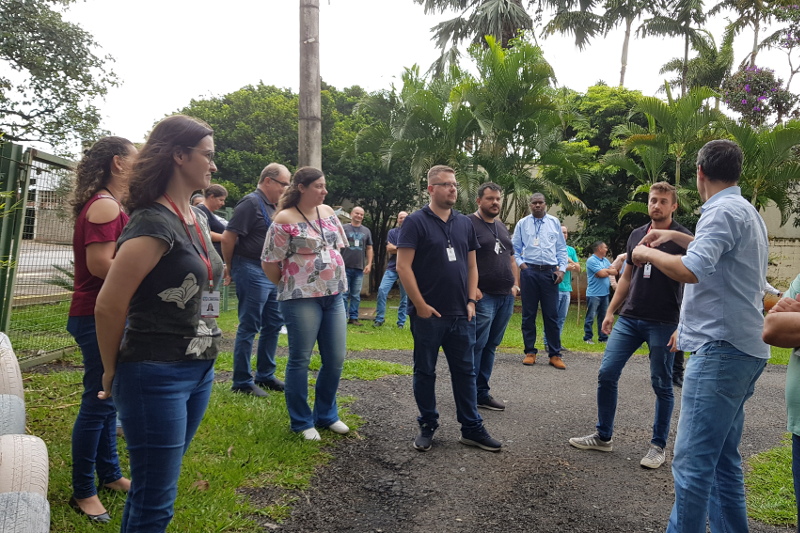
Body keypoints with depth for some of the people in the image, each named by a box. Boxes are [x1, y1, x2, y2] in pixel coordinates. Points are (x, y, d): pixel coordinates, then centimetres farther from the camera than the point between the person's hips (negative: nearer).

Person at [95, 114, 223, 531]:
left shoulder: (196, 219, 10)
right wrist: (113, 373, -4)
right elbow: (108, 306, -18)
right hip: (156, 374, -8)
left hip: (199, 370, 8)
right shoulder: (153, 223, -18)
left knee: (154, 485, 22)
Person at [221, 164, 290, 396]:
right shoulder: (251, 203, -14)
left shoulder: (272, 207, 14)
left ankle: (265, 375, 26)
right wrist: (230, 268, -5)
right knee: (249, 327, -1)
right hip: (252, 272, -9)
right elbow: (228, 238, -18)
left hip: (271, 273, 9)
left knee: (274, 323, 14)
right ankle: (242, 382, 10)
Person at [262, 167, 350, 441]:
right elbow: (269, 263, -9)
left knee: (335, 359, 10)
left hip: (334, 295, 7)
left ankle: (326, 415, 28)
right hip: (302, 298, -6)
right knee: (300, 360, 4)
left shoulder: (328, 212, 8)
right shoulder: (285, 220, -12)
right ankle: (302, 422, 19)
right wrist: (289, 287, 3)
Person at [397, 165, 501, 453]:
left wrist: (471, 301, 5)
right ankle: (427, 427, 21)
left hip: (461, 314, 5)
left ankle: (472, 428, 20)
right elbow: (403, 267, -11)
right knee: (425, 371, 8)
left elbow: (471, 265, 15)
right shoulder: (416, 222, -6)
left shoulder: (464, 223, 11)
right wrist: (420, 305, -14)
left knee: (465, 371, 10)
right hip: (428, 314, -5)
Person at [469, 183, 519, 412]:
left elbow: (511, 259, 24)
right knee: (476, 345, -6)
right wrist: (472, 288, -18)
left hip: (506, 297, 8)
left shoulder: (503, 227, 19)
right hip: (483, 296, -7)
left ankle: (482, 393, 17)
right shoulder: (469, 224, -6)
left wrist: (515, 284, 11)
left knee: (491, 346, 10)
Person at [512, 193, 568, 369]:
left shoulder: (554, 222, 8)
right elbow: (515, 247, 11)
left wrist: (561, 269, 1)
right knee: (528, 314, 5)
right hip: (529, 272, 0)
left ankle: (555, 354, 9)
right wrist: (520, 263, -3)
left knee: (551, 315, 2)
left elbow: (562, 248, 10)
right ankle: (530, 352, 15)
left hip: (550, 272, 0)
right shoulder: (522, 224, 7)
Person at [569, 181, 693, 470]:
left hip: (663, 323, -5)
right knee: (607, 374, 2)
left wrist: (682, 327, -16)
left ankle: (658, 446, 20)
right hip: (629, 318, 5)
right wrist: (610, 311, 13)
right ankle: (603, 437, 16)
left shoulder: (683, 239, -6)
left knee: (662, 385, 6)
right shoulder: (636, 235, 11)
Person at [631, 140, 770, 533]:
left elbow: (691, 271, -26)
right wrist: (676, 237, 33)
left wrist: (648, 253, -9)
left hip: (721, 349, -11)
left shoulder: (724, 211, -12)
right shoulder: (746, 211, 20)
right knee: (723, 459, 14)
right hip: (739, 349, 11)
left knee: (692, 463, -10)